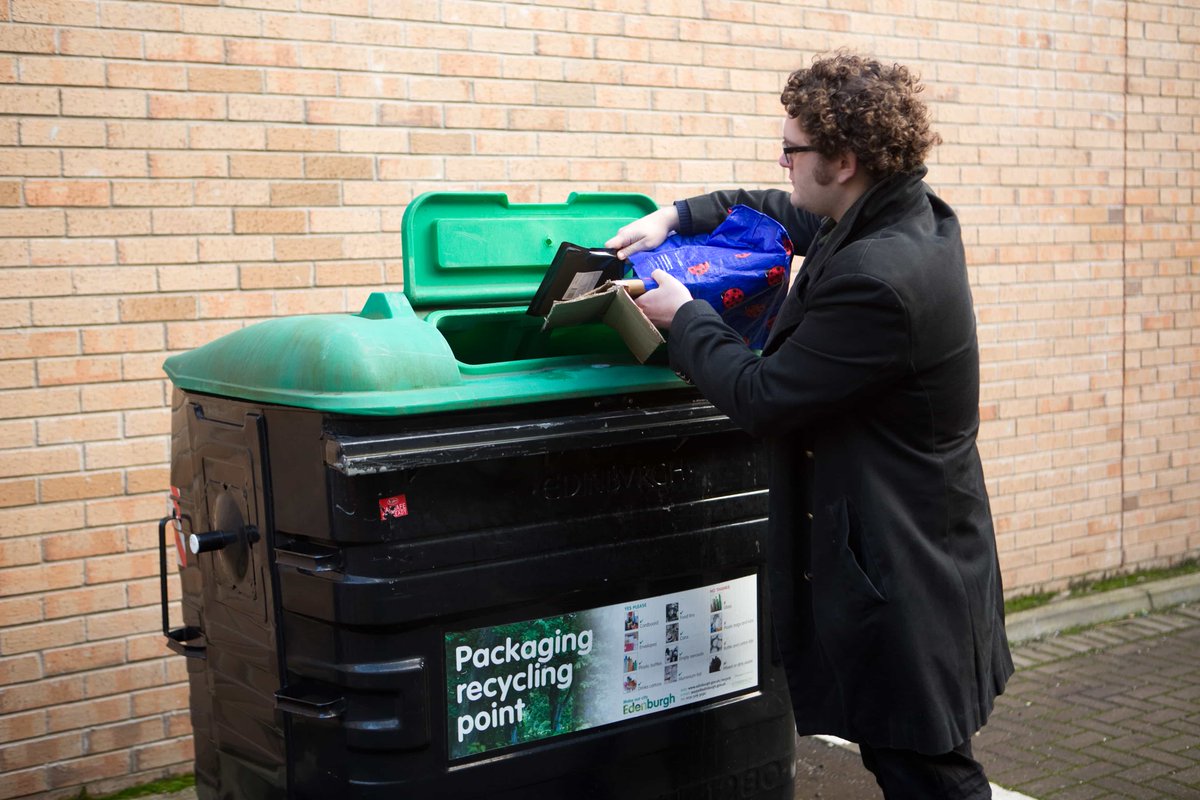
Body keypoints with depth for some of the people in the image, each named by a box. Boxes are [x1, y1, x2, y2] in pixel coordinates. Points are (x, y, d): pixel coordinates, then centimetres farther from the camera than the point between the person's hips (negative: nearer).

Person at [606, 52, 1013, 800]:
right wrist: (675, 218, 12)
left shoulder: (876, 279, -28)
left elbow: (762, 397, -19)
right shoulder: (912, 215, 4)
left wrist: (682, 317, -3)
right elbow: (782, 211, 23)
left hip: (901, 580, -10)